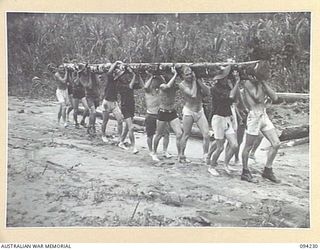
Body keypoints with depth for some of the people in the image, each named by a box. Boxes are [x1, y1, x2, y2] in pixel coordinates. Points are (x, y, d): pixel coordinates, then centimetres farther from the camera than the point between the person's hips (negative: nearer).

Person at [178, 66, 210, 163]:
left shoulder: (197, 80, 2)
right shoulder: (182, 84, -10)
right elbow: (193, 94, -23)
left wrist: (199, 80, -9)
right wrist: (194, 81, -14)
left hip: (200, 111, 3)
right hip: (189, 111, -3)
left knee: (206, 135, -5)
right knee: (186, 135, 7)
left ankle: (205, 155, 9)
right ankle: (182, 155, 23)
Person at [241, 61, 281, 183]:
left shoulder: (261, 84, 13)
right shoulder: (248, 83, -8)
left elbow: (275, 97, 4)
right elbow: (257, 98, -18)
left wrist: (263, 83, 0)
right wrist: (257, 83, -7)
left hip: (264, 116, 8)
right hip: (254, 117, -7)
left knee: (276, 143, 4)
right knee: (248, 147, 3)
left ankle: (267, 171, 16)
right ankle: (245, 172, 17)